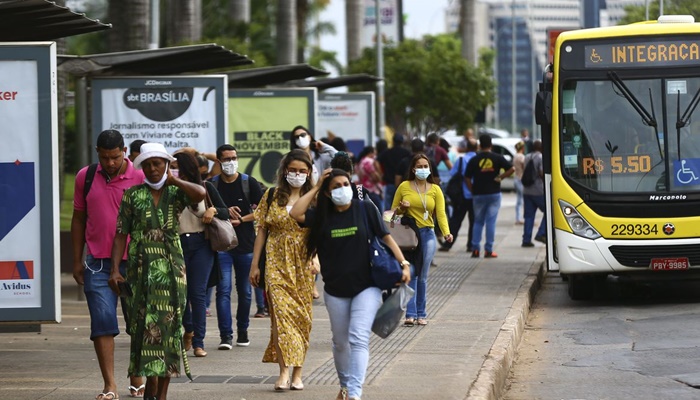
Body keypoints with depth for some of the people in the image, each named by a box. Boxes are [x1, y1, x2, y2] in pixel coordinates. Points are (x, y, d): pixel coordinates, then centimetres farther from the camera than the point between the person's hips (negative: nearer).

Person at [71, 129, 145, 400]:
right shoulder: (85, 177, 6)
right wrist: (77, 261, 12)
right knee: (102, 323, -6)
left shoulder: (140, 178, -2)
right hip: (98, 263, 1)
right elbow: (79, 219, 14)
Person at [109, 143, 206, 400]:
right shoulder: (133, 195, 5)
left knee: (168, 325, 0)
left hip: (171, 269, 0)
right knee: (145, 325, -5)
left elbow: (200, 193, -18)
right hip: (142, 269, 0)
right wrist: (115, 270, -6)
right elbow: (121, 234, 2)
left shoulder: (176, 193, 5)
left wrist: (173, 180, -6)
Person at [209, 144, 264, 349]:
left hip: (246, 245, 1)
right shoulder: (211, 185, 3)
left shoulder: (249, 183, 3)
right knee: (223, 290, -10)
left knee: (245, 291, 9)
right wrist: (224, 212, -9)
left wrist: (241, 219, -12)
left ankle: (242, 330, 25)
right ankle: (226, 335, -12)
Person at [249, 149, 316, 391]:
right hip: (277, 262, 0)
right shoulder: (272, 196, 7)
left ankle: (297, 374, 11)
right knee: (281, 312, -13)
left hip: (303, 264, 0)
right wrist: (255, 264, 5)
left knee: (302, 316, 2)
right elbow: (262, 231, 9)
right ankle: (284, 371, -18)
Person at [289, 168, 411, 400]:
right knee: (340, 342, 15)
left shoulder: (365, 209, -2)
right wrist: (316, 188, -6)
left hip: (366, 287, -3)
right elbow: (295, 214, -13)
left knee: (358, 339, -16)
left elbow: (385, 237, -1)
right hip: (336, 290, 3)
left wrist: (403, 264, -9)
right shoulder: (322, 215, 3)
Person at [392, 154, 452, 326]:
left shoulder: (435, 189, 7)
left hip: (427, 234, 1)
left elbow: (441, 213, -2)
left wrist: (446, 232, -18)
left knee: (423, 276, 3)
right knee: (410, 273, -12)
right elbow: (393, 211, 13)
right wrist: (402, 208, -10)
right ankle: (410, 314, -13)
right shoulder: (404, 186, 5)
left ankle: (421, 314, 10)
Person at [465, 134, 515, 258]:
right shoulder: (497, 158, -1)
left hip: (478, 194, 1)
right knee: (491, 221, 2)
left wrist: (473, 191, 7)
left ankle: (475, 249, 4)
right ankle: (488, 250, -1)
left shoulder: (474, 160, -1)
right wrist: (500, 177, -1)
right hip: (494, 193, -1)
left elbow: (467, 178, -2)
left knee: (478, 222, 11)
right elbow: (511, 169, -8)